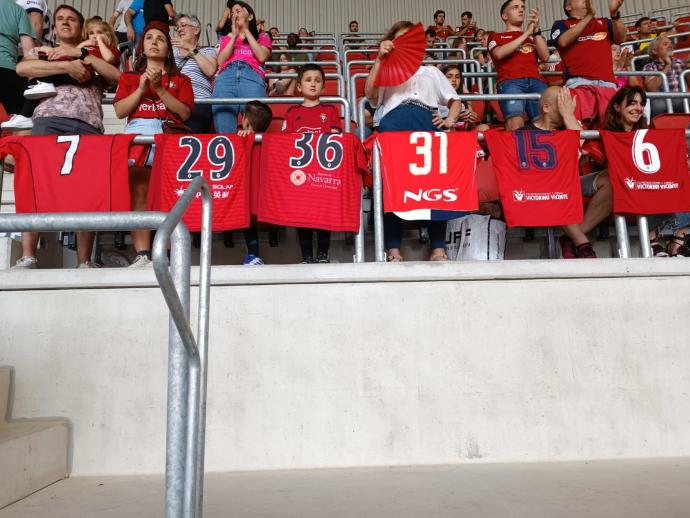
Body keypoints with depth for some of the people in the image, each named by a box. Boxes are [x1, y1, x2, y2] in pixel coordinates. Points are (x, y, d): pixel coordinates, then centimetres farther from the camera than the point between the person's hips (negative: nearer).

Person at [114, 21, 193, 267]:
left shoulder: (180, 79, 26)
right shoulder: (129, 77, 29)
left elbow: (184, 113, 8)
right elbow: (120, 111, 14)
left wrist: (159, 88, 2)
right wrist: (141, 87, 5)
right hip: (137, 131, 1)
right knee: (138, 188, -23)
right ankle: (142, 254, -33)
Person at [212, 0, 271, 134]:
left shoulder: (262, 36, 28)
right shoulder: (226, 37, 34)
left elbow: (262, 57, 6)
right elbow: (221, 61, 15)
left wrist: (246, 30, 12)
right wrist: (234, 35, 14)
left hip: (252, 75, -2)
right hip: (226, 75, 2)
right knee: (224, 131, -17)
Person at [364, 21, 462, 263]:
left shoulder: (431, 72, 34)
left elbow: (454, 100, 29)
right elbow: (370, 93, 6)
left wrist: (450, 119, 8)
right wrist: (379, 58, 6)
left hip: (428, 125, 2)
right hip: (394, 124, -1)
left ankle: (438, 247, -12)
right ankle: (393, 249, -15)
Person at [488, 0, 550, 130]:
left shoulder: (533, 36, 33)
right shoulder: (496, 36, 24)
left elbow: (545, 57, 16)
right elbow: (499, 53, 0)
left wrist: (536, 30, 8)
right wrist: (526, 33, 4)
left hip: (535, 81, 3)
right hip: (510, 82, -3)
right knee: (515, 123, -29)